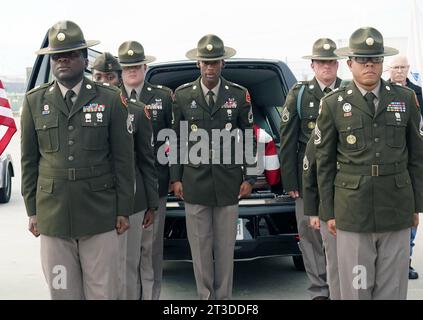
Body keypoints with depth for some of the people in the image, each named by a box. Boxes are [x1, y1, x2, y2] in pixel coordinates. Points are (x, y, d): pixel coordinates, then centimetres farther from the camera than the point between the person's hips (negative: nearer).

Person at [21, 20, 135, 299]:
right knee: (62, 292, 10)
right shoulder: (34, 101, 5)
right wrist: (32, 210, 8)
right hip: (52, 216, 2)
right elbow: (29, 160, 9)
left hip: (100, 216, -1)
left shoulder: (111, 99, 0)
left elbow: (123, 159, 1)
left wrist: (124, 210, 0)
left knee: (103, 292, 4)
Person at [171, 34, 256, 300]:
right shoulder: (182, 95, 3)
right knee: (200, 247, 7)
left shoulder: (239, 95, 2)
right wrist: (176, 178, 3)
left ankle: (224, 296, 20)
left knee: (225, 247, 7)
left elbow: (249, 138, 6)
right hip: (195, 184, 0)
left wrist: (250, 178, 3)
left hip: (229, 183, 0)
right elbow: (176, 140, 6)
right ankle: (206, 296, 20)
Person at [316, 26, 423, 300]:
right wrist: (329, 212, 3)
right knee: (355, 289, 5)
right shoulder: (333, 104, 1)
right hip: (352, 213, -1)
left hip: (396, 211, 2)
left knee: (393, 289, 9)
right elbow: (325, 162, 4)